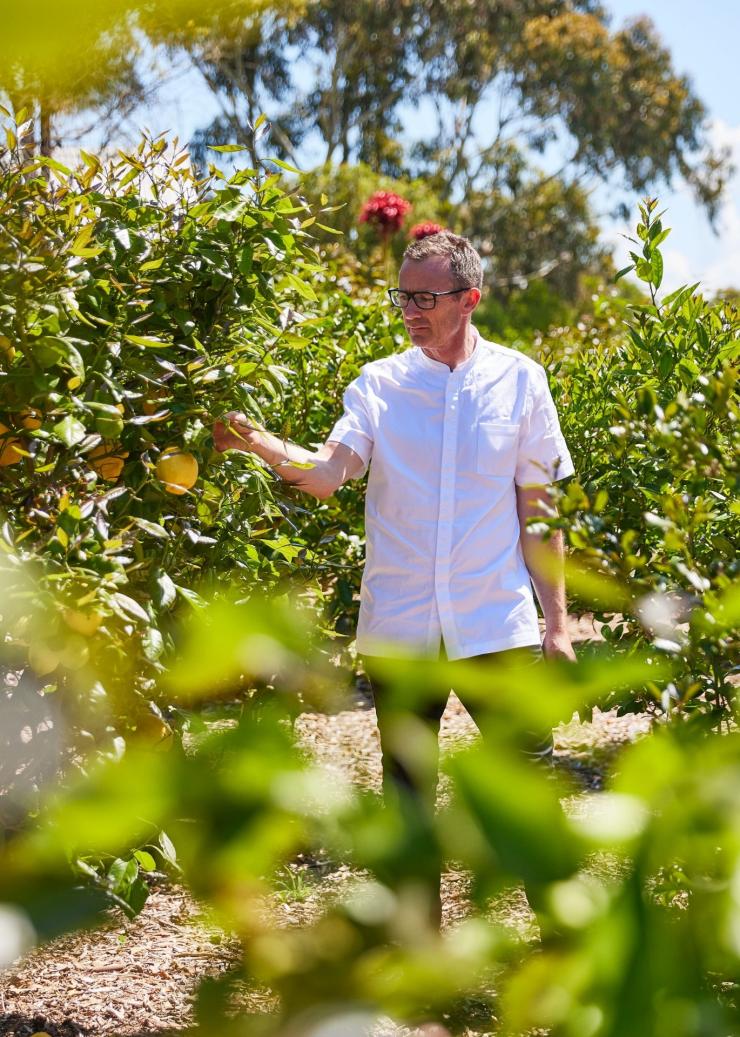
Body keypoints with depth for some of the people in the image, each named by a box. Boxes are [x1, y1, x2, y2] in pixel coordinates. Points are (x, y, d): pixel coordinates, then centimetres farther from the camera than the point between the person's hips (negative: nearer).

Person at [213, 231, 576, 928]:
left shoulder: (519, 380, 2)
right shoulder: (379, 384, 2)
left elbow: (536, 511, 5)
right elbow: (327, 472, -15)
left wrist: (557, 622, 3)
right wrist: (258, 443, -33)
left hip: (498, 627, -1)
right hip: (399, 629, 1)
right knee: (408, 795, 10)